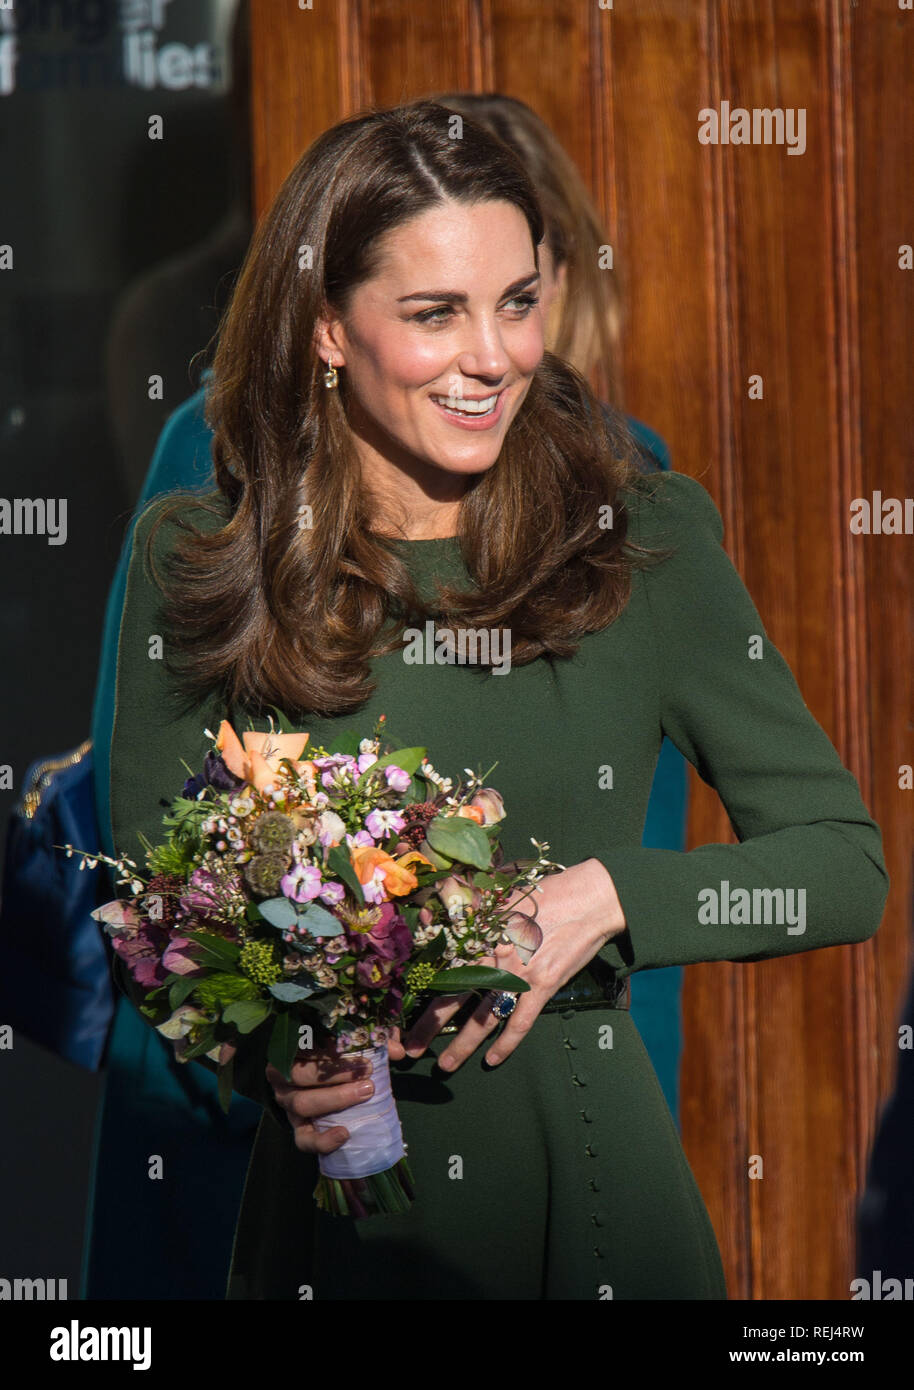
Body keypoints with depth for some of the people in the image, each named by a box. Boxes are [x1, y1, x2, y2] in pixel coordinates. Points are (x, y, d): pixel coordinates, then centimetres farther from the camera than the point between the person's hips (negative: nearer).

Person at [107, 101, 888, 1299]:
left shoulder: (644, 537, -3)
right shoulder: (196, 560, -2)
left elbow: (845, 864, -2)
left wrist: (607, 896, -18)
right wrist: (273, 1056, -19)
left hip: (591, 1200, 0)